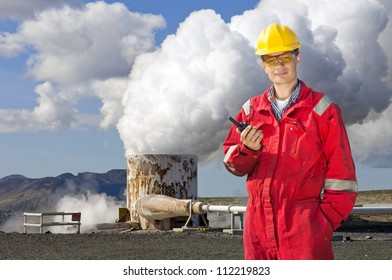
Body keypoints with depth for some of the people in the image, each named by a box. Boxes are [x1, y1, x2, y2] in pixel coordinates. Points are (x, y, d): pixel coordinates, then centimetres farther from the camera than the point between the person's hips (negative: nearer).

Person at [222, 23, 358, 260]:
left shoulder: (322, 109, 1)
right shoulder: (251, 109, 12)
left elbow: (341, 171, 0)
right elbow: (232, 163, 11)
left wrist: (328, 218, -7)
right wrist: (247, 149, -11)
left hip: (304, 224, -4)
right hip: (259, 223, 4)